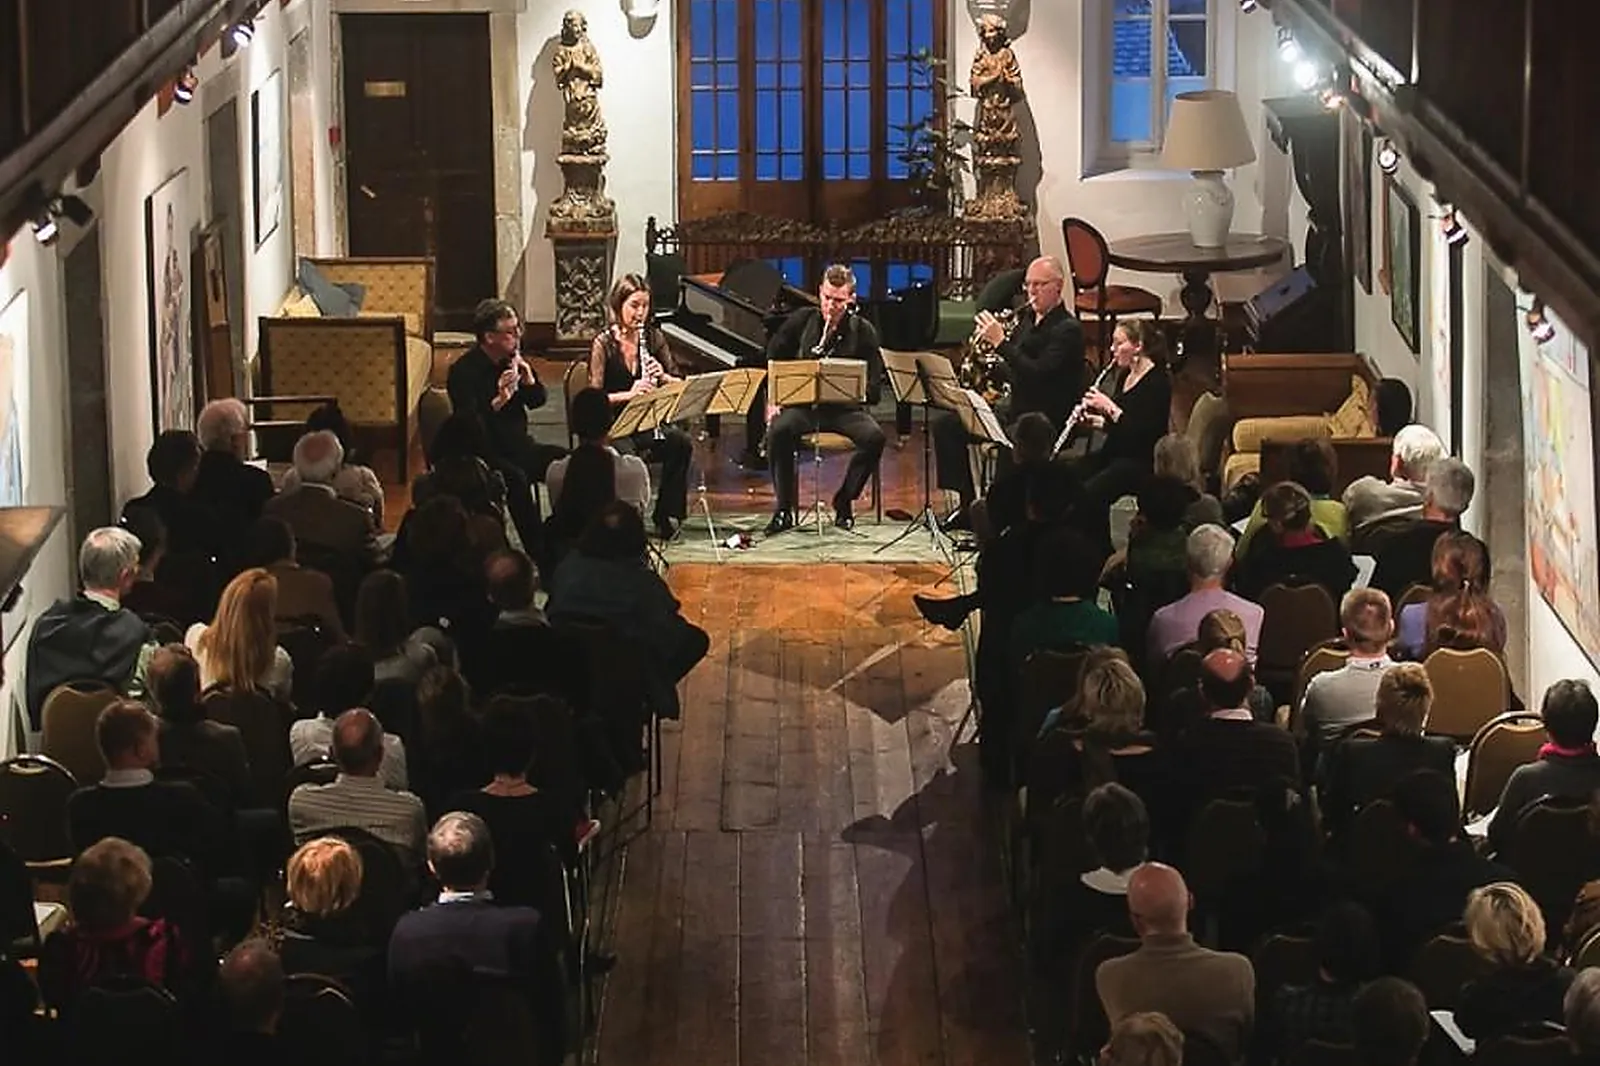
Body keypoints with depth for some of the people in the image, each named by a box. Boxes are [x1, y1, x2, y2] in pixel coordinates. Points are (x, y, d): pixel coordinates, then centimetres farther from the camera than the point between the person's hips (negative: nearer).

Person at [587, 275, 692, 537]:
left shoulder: (653, 337, 6)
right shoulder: (604, 343, -7)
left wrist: (662, 377, -15)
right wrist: (629, 394, -25)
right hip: (610, 425, -4)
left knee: (681, 443, -26)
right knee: (627, 455, -36)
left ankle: (667, 516, -13)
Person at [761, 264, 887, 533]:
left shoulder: (863, 332, 1)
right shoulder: (802, 321, 6)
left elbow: (874, 385, 0)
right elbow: (773, 358, 15)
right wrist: (772, 399, 4)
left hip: (845, 407, 0)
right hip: (802, 405, 0)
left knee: (874, 437, -30)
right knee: (778, 431, -33)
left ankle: (844, 501, -8)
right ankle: (784, 508, -18)